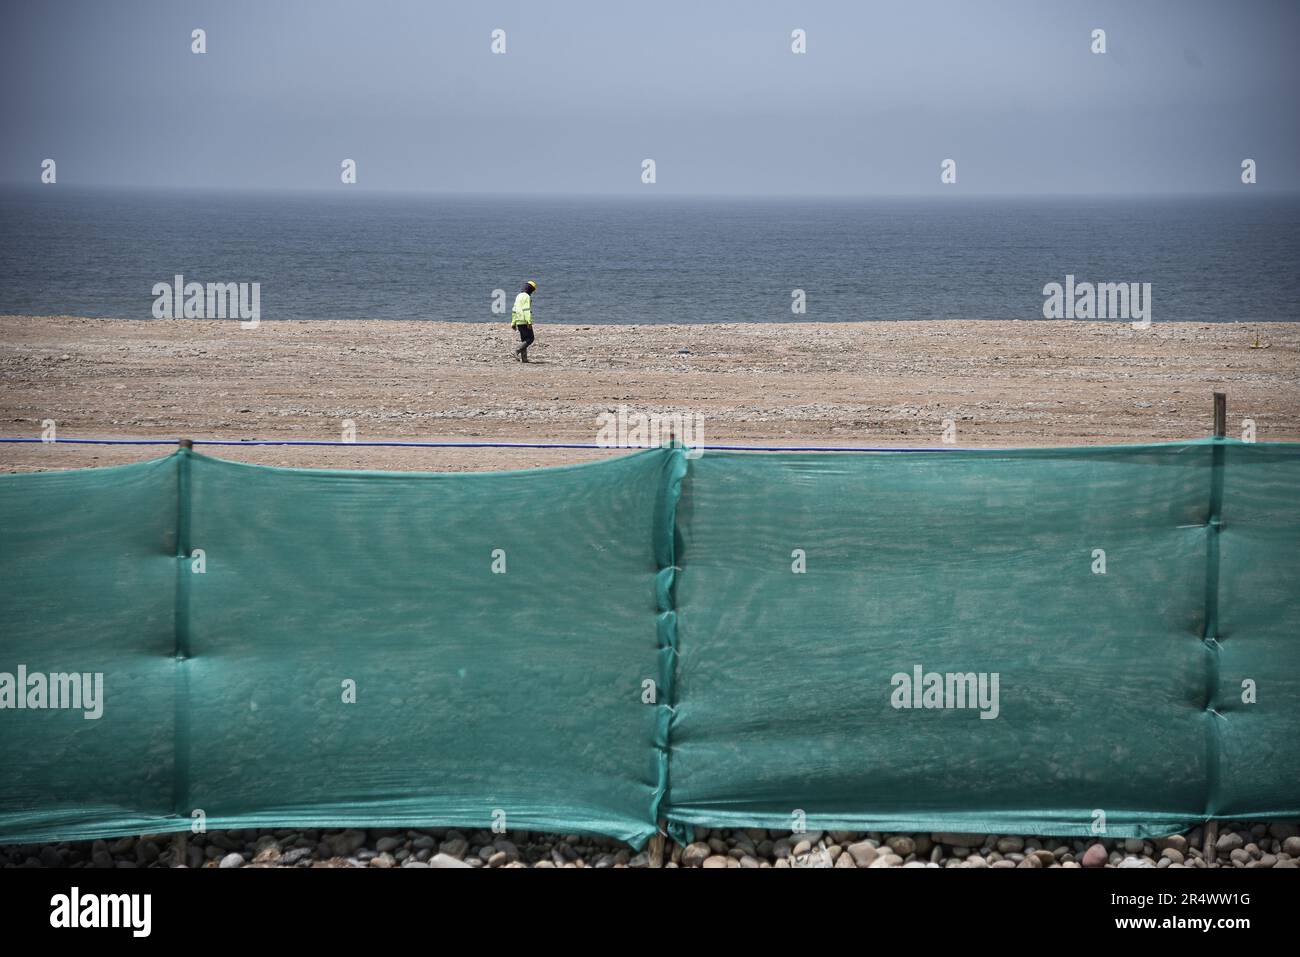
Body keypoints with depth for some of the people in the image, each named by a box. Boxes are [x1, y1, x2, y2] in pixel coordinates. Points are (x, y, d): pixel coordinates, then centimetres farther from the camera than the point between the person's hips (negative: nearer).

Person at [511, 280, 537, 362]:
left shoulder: (518, 296, 17)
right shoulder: (527, 297, -11)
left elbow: (514, 310, 21)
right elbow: (527, 310, -21)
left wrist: (513, 323, 24)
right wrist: (529, 322, -25)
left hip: (518, 321, 9)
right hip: (525, 321, -9)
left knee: (523, 340, 11)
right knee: (530, 339, -4)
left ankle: (523, 358, 6)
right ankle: (517, 351, -18)